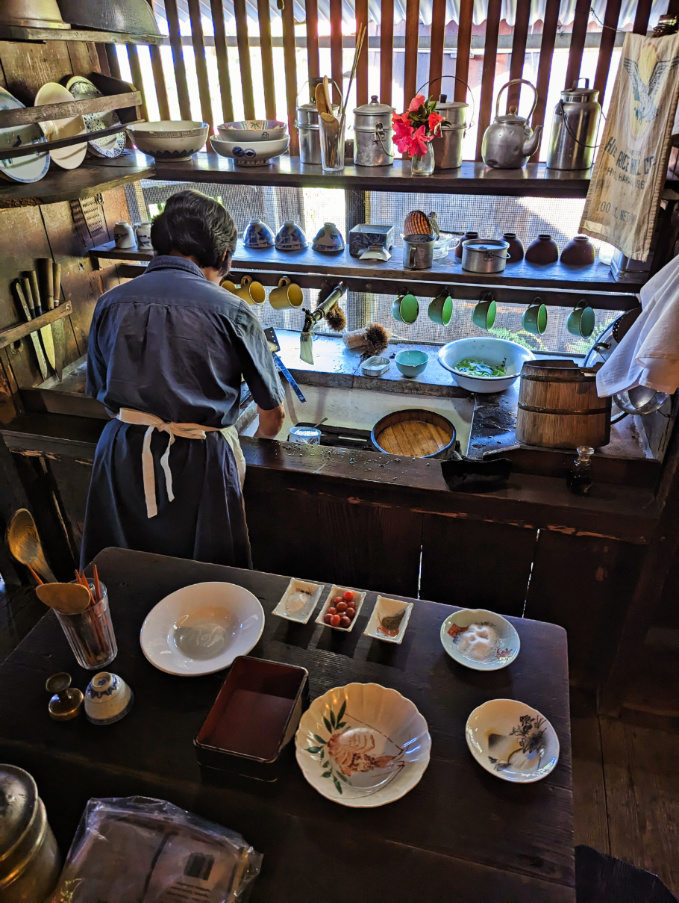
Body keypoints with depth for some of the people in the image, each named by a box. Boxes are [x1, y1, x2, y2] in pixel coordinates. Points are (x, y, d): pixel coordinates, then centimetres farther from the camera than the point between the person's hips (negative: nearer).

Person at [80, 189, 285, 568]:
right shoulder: (231, 312, -5)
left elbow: (100, 391, 14)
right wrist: (260, 439, 25)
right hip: (198, 462, -3)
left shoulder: (110, 303, 5)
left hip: (121, 457, 4)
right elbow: (273, 414, 3)